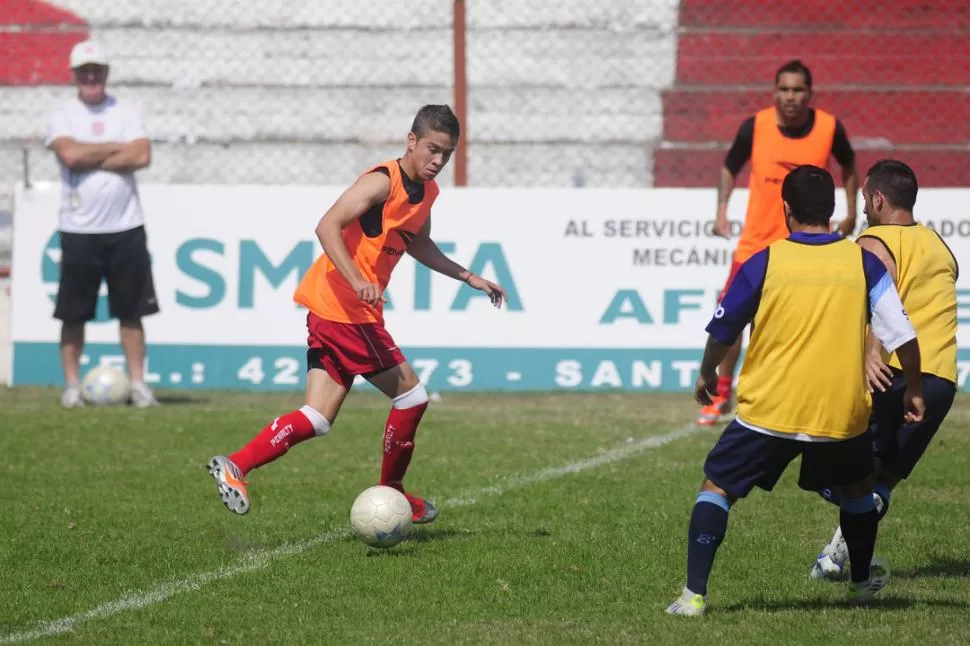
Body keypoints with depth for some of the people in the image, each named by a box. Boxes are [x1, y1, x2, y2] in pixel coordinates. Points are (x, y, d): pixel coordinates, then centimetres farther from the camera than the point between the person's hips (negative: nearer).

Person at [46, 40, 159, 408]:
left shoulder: (126, 114, 7)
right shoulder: (63, 116, 3)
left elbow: (142, 156, -9)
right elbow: (71, 155, -16)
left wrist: (92, 158, -11)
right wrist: (117, 147, -7)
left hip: (126, 228, 1)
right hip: (79, 230, -1)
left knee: (131, 310, 3)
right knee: (73, 313, 1)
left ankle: (138, 383, 7)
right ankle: (72, 385, 9)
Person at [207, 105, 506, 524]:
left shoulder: (426, 191, 14)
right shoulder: (383, 181, -15)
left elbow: (417, 244, 34)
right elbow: (327, 227, -25)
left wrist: (468, 277, 30)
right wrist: (358, 281, -35)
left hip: (331, 313, 9)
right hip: (345, 311, -9)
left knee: (318, 418, 4)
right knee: (411, 395, 0)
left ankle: (235, 466, -3)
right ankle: (390, 493, 15)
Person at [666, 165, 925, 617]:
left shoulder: (764, 262, -3)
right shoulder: (863, 263, 0)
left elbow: (721, 333, 6)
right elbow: (903, 335, 1)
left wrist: (707, 375, 25)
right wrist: (914, 390, 17)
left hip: (767, 410, -2)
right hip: (842, 412, 2)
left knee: (717, 486, 9)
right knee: (857, 486, 29)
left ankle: (694, 594, -4)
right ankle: (862, 580, 43)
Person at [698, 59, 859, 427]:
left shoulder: (829, 128, -10)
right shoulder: (755, 127, -10)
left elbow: (848, 166, 12)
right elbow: (730, 168, 6)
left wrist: (851, 213, 6)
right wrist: (722, 211, -7)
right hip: (757, 242, 1)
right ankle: (722, 395, 24)